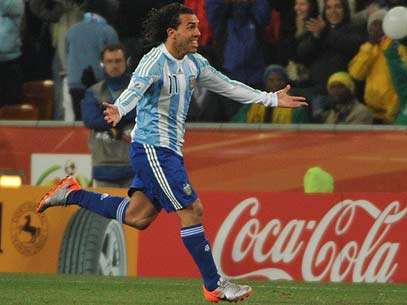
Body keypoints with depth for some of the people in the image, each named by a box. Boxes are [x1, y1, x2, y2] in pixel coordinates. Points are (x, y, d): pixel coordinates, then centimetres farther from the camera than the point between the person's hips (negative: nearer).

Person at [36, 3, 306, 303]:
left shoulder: (194, 63, 10)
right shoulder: (155, 62, -17)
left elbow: (228, 86, 20)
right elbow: (136, 89, -35)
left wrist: (272, 99, 23)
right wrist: (118, 110, -56)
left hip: (169, 150, 9)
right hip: (152, 148, -9)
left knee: (137, 216, 12)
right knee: (192, 210, -9)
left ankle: (72, 194, 25)